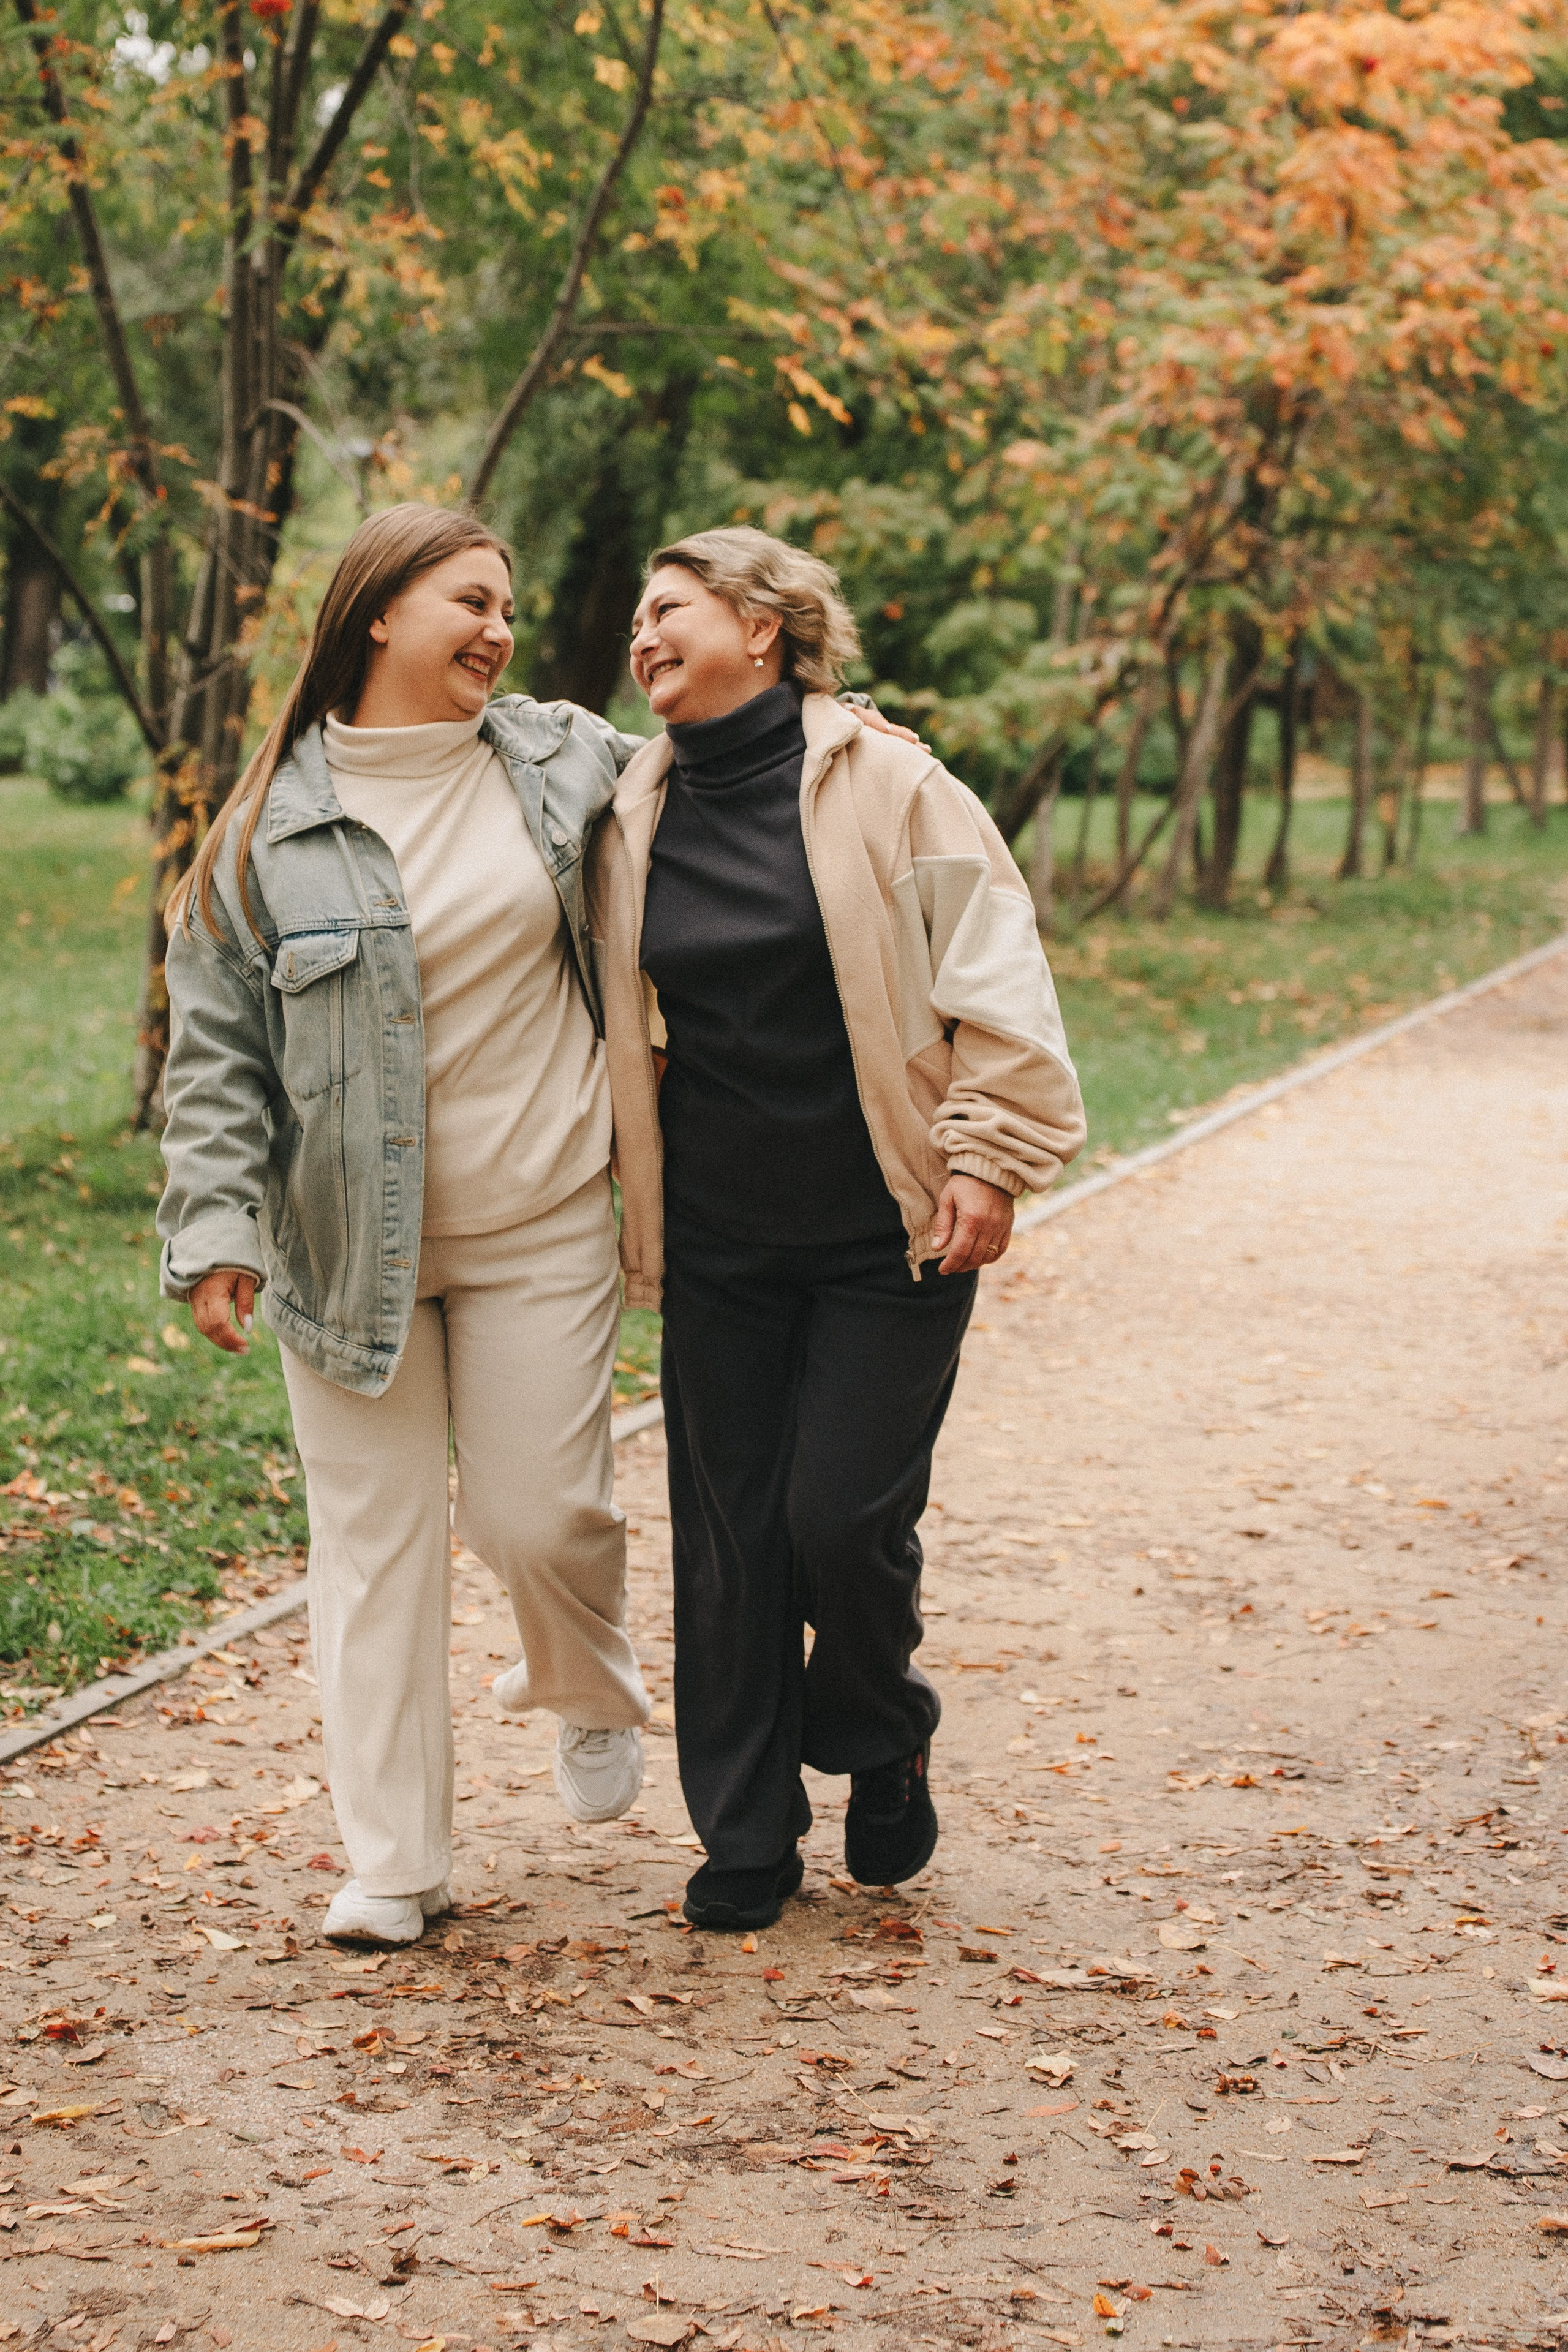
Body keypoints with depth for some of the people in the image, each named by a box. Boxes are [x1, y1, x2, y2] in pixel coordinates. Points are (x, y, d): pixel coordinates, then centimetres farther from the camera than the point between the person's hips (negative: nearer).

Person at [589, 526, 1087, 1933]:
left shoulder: (892, 790, -5)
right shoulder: (635, 818, 8)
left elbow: (994, 987, -5)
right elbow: (621, 1022, 18)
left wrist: (990, 1160, -10)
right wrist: (626, 1207, 15)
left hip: (890, 1237, -4)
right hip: (717, 1243, 4)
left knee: (844, 1516, -7)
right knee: (726, 1533, 5)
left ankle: (883, 1752, 23)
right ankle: (747, 1839, 19)